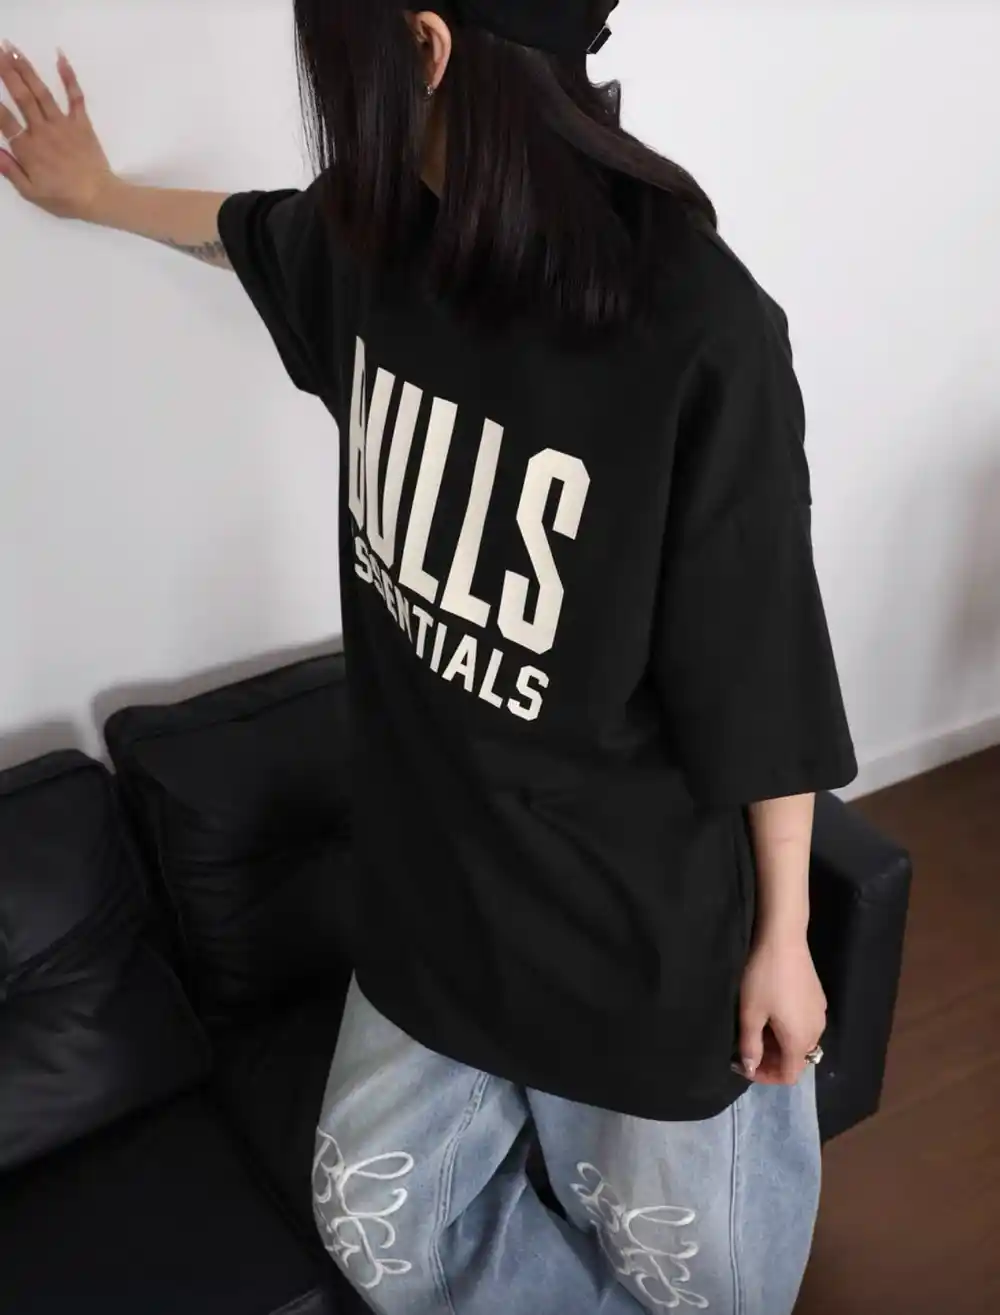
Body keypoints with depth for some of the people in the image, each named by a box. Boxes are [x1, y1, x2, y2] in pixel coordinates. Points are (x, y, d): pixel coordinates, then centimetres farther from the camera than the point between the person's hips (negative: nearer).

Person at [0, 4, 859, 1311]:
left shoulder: (703, 332, -26)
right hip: (433, 878, 6)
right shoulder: (379, 239, -6)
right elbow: (257, 228, 20)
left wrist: (781, 937, -7)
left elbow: (764, 681, -18)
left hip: (646, 921, -6)